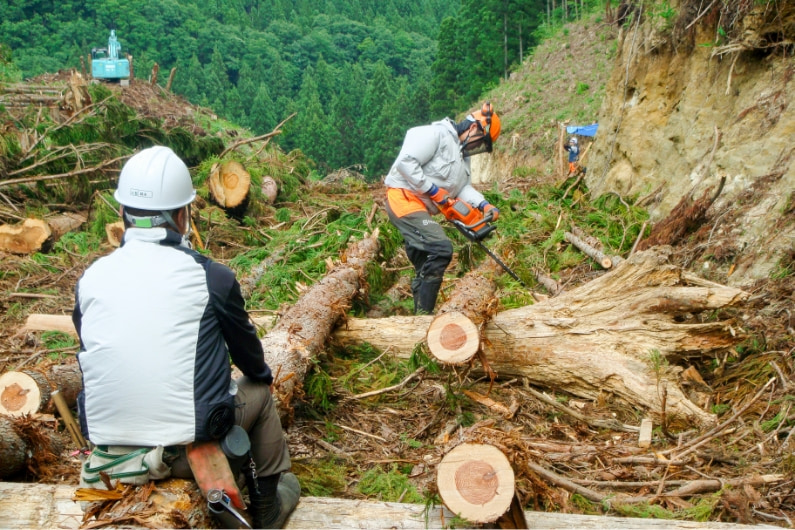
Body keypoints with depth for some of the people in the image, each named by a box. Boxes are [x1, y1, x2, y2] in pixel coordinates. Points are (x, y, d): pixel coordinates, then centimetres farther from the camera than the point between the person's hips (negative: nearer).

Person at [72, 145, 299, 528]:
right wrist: (264, 375, 28)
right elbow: (246, 347, 5)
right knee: (259, 392, 23)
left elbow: (90, 358, 12)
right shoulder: (212, 278, -12)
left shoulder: (90, 278, -2)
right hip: (188, 451, -4)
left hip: (107, 444, 4)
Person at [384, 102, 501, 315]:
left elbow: (463, 187, 9)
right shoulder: (437, 134, -11)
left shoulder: (463, 155, 18)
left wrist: (484, 205, -9)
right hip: (404, 199, -10)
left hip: (419, 208, 10)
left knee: (425, 268, 11)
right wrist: (432, 190, -20)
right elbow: (405, 161, -21)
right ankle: (424, 314, -20)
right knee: (441, 248, -22)